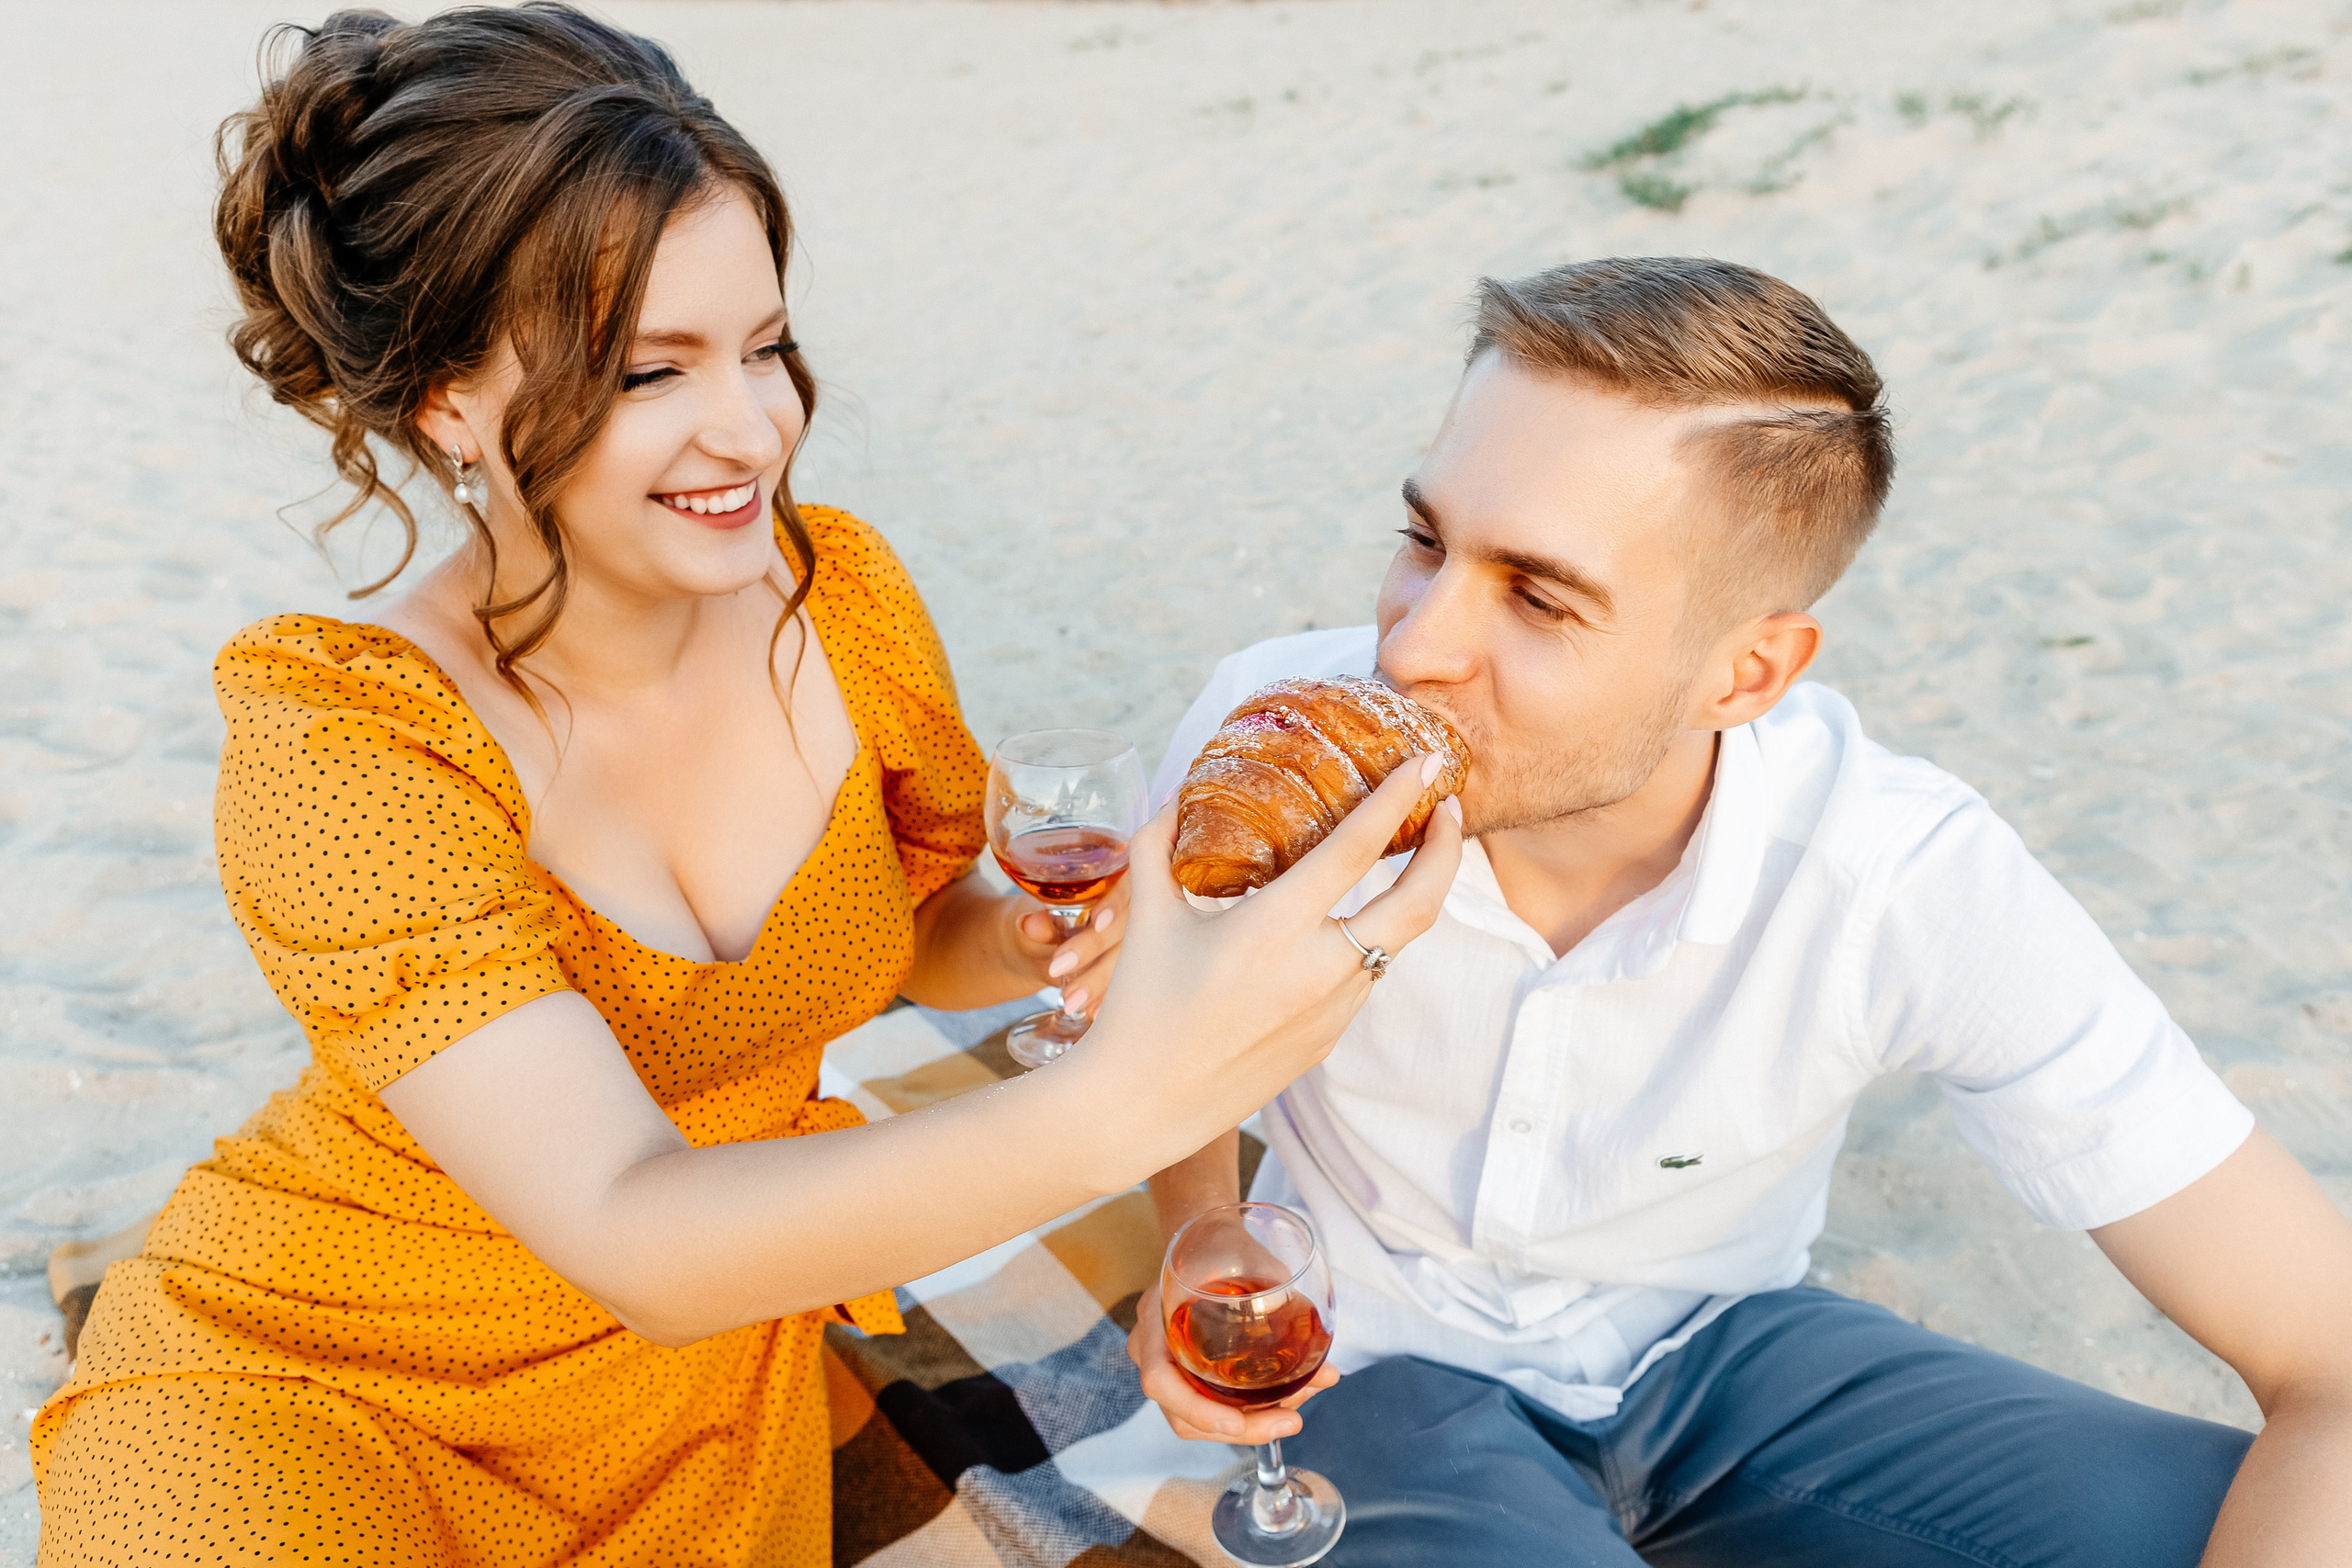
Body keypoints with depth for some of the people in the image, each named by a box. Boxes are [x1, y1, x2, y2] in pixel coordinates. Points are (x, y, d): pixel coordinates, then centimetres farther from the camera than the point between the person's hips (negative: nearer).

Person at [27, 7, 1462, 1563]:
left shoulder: (843, 594, -13)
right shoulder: (337, 741, -26)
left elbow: (916, 927, 3)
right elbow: (633, 1238, -35)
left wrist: (1041, 940, -21)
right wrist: (1118, 1099, -50)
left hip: (714, 1343, 4)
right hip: (313, 1372, -3)